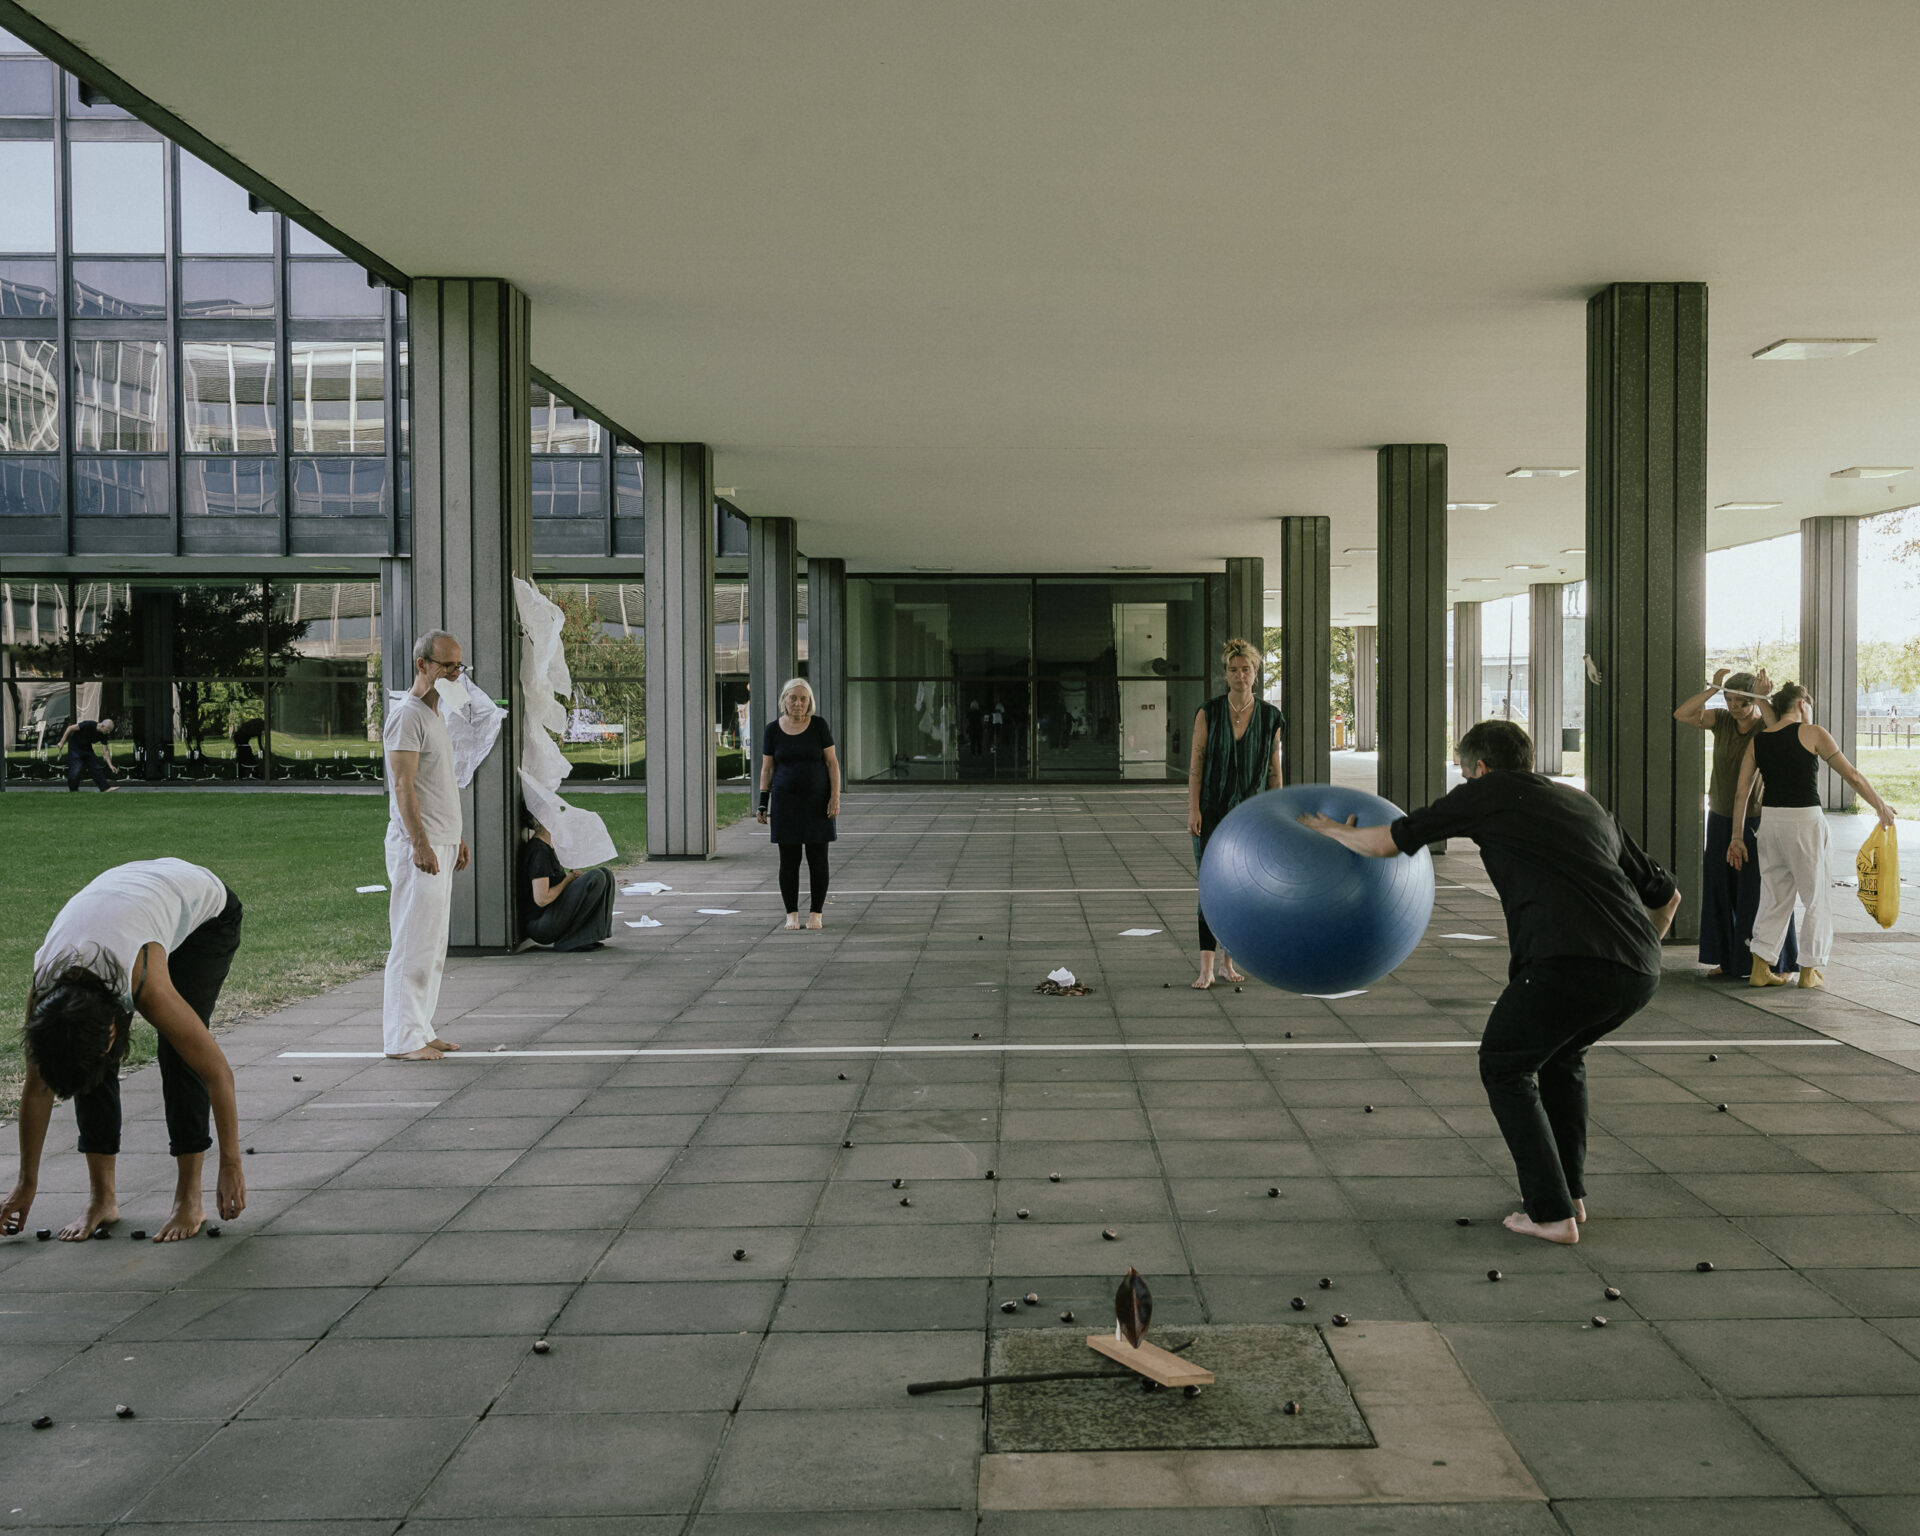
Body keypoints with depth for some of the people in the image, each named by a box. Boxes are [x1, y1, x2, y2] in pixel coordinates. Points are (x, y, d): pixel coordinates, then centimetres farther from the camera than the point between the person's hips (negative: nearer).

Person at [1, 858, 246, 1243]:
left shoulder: (148, 986, -41)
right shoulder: (42, 992, -28)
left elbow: (217, 1071, -32)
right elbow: (37, 1088, -12)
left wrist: (231, 1166, -25)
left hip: (206, 907, -4)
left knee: (178, 1053, -19)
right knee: (85, 1066, -11)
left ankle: (189, 1200, -11)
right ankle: (102, 1199, -1)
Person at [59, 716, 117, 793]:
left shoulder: (103, 735, -11)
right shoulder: (88, 725, -30)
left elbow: (106, 750, -4)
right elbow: (70, 728, -22)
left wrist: (110, 765, -11)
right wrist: (62, 742, -18)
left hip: (87, 748, 6)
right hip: (75, 747, -6)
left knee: (96, 767, -2)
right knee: (76, 769, -12)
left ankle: (105, 788, -3)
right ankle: (73, 790, 5)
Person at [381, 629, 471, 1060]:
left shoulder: (435, 714, 19)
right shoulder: (407, 715, -11)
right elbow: (403, 785, -18)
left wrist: (456, 836, 23)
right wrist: (420, 842, -23)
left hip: (441, 844, 10)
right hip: (418, 846, -10)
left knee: (433, 944, 11)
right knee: (414, 943, -9)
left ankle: (420, 1031, 17)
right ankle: (403, 1039, -7)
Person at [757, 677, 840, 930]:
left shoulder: (819, 726, -3)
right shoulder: (773, 729, 1)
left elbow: (832, 763, -2)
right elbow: (767, 769, 5)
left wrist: (835, 797, -10)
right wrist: (763, 804, 0)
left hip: (817, 802, -1)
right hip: (785, 803, 1)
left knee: (818, 860, 1)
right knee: (789, 861, 3)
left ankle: (815, 913, 11)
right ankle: (792, 914, 12)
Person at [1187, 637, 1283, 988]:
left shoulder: (1270, 717, 2)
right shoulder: (1208, 712, -3)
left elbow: (1274, 769, 6)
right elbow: (1196, 763, -3)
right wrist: (1193, 810, -10)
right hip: (1212, 812, -2)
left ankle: (1228, 962, 21)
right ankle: (1206, 970, -12)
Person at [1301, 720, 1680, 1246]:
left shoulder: (1488, 792, 13)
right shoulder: (1586, 804, 29)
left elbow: (1387, 842, 15)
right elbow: (1666, 894, 30)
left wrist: (1333, 831, 34)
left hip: (1567, 965, -7)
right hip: (1640, 975, 7)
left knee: (1504, 1068, 17)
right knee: (1562, 1055, 33)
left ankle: (1552, 1213, 12)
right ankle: (1570, 1191, 33)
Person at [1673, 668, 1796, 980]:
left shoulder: (1767, 726, -9)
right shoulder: (1722, 721, 1)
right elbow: (1681, 714, -11)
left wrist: (1763, 699, -32)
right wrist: (1713, 688, -18)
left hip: (1756, 822, -4)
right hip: (1721, 819, 4)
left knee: (1757, 894, -1)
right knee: (1722, 890, 9)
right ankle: (1728, 960, 20)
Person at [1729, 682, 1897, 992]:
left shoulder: (1757, 740, 8)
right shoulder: (1811, 734, -4)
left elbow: (1741, 793, 7)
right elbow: (1852, 775, -3)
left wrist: (1737, 837, 12)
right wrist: (1880, 806, 10)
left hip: (1770, 820, 5)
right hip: (1805, 819, -5)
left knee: (1774, 896, 14)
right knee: (1816, 895, 9)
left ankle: (1760, 967, 11)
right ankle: (1809, 969, 11)